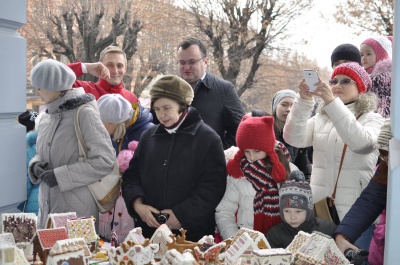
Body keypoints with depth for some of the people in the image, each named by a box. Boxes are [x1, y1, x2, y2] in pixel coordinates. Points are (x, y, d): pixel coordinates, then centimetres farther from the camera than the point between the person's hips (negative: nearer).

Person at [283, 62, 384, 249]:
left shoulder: (372, 119, 2)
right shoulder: (320, 118, 13)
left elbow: (360, 142, -20)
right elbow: (294, 139, -5)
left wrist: (332, 102, -26)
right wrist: (303, 101, -18)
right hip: (319, 208, 3)